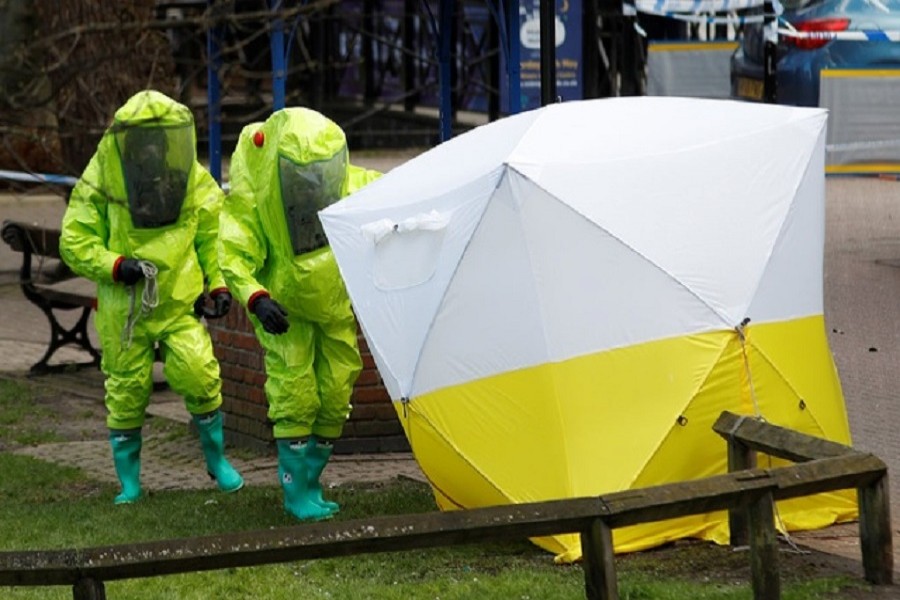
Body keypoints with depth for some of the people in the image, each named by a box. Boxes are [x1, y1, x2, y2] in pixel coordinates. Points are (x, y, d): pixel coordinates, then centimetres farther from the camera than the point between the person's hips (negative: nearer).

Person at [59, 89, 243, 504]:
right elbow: (75, 241, -4)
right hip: (123, 307, -1)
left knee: (198, 374, -15)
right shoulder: (100, 182, -7)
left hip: (180, 302, 1)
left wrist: (219, 285, 0)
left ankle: (216, 458, 9)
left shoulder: (197, 184, 1)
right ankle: (129, 483, 20)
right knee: (127, 391, 5)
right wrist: (115, 266, -18)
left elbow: (214, 239, 12)